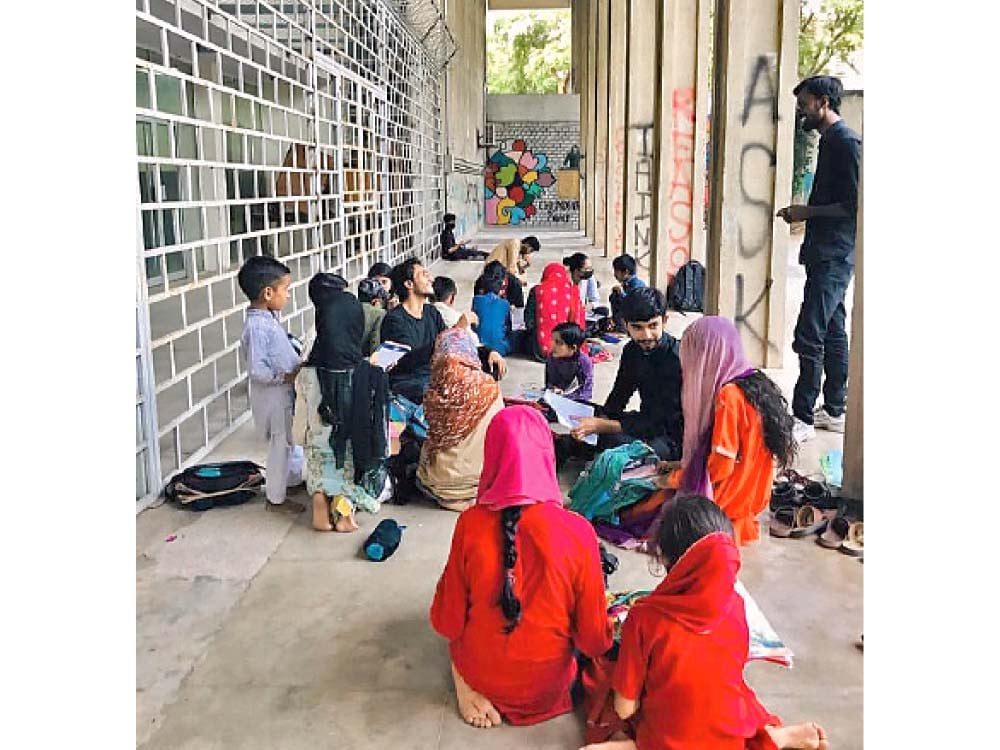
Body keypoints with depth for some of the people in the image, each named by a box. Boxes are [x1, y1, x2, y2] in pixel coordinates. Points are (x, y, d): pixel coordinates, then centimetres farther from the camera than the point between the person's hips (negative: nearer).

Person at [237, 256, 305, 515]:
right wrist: (287, 376, -23)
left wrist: (299, 365, 5)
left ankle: (288, 479, 42)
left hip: (284, 394, 9)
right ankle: (275, 498, 18)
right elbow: (256, 370, -28)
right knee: (281, 445, 4)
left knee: (287, 442, 24)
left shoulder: (269, 318, 4)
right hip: (273, 396, -9)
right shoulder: (256, 326, -26)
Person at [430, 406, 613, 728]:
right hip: (547, 686, 2)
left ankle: (467, 688, 10)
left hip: (480, 673, -2)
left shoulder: (470, 524, -22)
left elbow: (448, 621, -11)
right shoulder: (578, 532, -24)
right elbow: (594, 637, -13)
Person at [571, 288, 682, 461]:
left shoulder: (677, 358, -25)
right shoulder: (632, 350, 0)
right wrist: (599, 420, -12)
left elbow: (662, 423, -26)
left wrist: (602, 426, -30)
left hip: (673, 439, -8)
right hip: (648, 422, 8)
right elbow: (619, 395, 9)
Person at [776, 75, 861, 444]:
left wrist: (806, 212, -14)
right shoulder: (830, 140, 17)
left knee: (809, 337, -11)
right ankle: (835, 411, 23)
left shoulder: (847, 142, -13)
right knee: (833, 334, 14)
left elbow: (854, 204, -19)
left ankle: (803, 419, -5)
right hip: (826, 254, 10)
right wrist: (802, 213, 12)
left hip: (834, 257, -10)